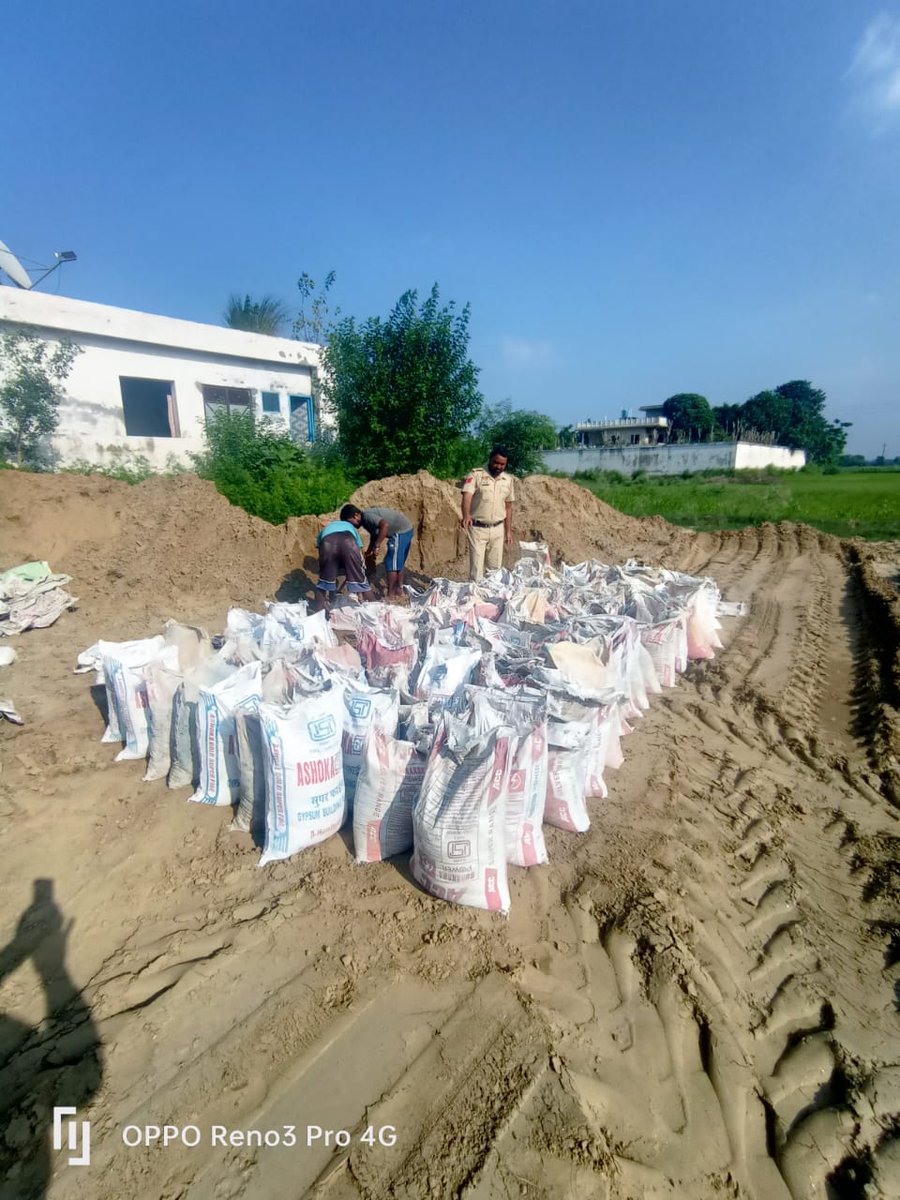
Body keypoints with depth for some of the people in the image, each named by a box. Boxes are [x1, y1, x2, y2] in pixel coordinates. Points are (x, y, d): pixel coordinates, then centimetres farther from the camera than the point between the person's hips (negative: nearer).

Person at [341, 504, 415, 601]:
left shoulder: (367, 516, -20)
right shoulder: (365, 520, 9)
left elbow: (385, 525, -35)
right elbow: (374, 535, 22)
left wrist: (376, 546, -31)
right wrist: (368, 554, 20)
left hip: (401, 531, -10)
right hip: (404, 530, 10)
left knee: (391, 564, -6)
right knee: (398, 563, 18)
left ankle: (390, 595, 1)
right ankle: (399, 591, 27)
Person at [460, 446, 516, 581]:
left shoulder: (508, 480, 6)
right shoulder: (476, 474, -9)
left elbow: (508, 506, 14)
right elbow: (467, 496, -24)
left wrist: (508, 531, 12)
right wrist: (466, 515, -43)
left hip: (497, 530, 4)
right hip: (477, 529, -4)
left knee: (495, 567, 10)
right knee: (476, 568, -2)